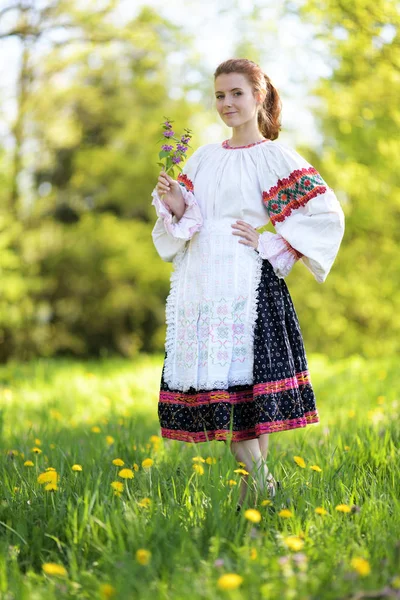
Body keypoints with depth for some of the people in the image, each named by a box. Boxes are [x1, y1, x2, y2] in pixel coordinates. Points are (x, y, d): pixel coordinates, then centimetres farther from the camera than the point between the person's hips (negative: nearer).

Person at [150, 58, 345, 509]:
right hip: (202, 285, 6)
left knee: (247, 375, -10)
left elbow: (327, 215, -5)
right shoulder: (203, 159, 16)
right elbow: (182, 226, 18)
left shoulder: (275, 158, 0)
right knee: (216, 381, 2)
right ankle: (255, 474, 11)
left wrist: (269, 243, -9)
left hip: (250, 284, -5)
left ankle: (258, 481, -1)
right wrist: (175, 206, -4)